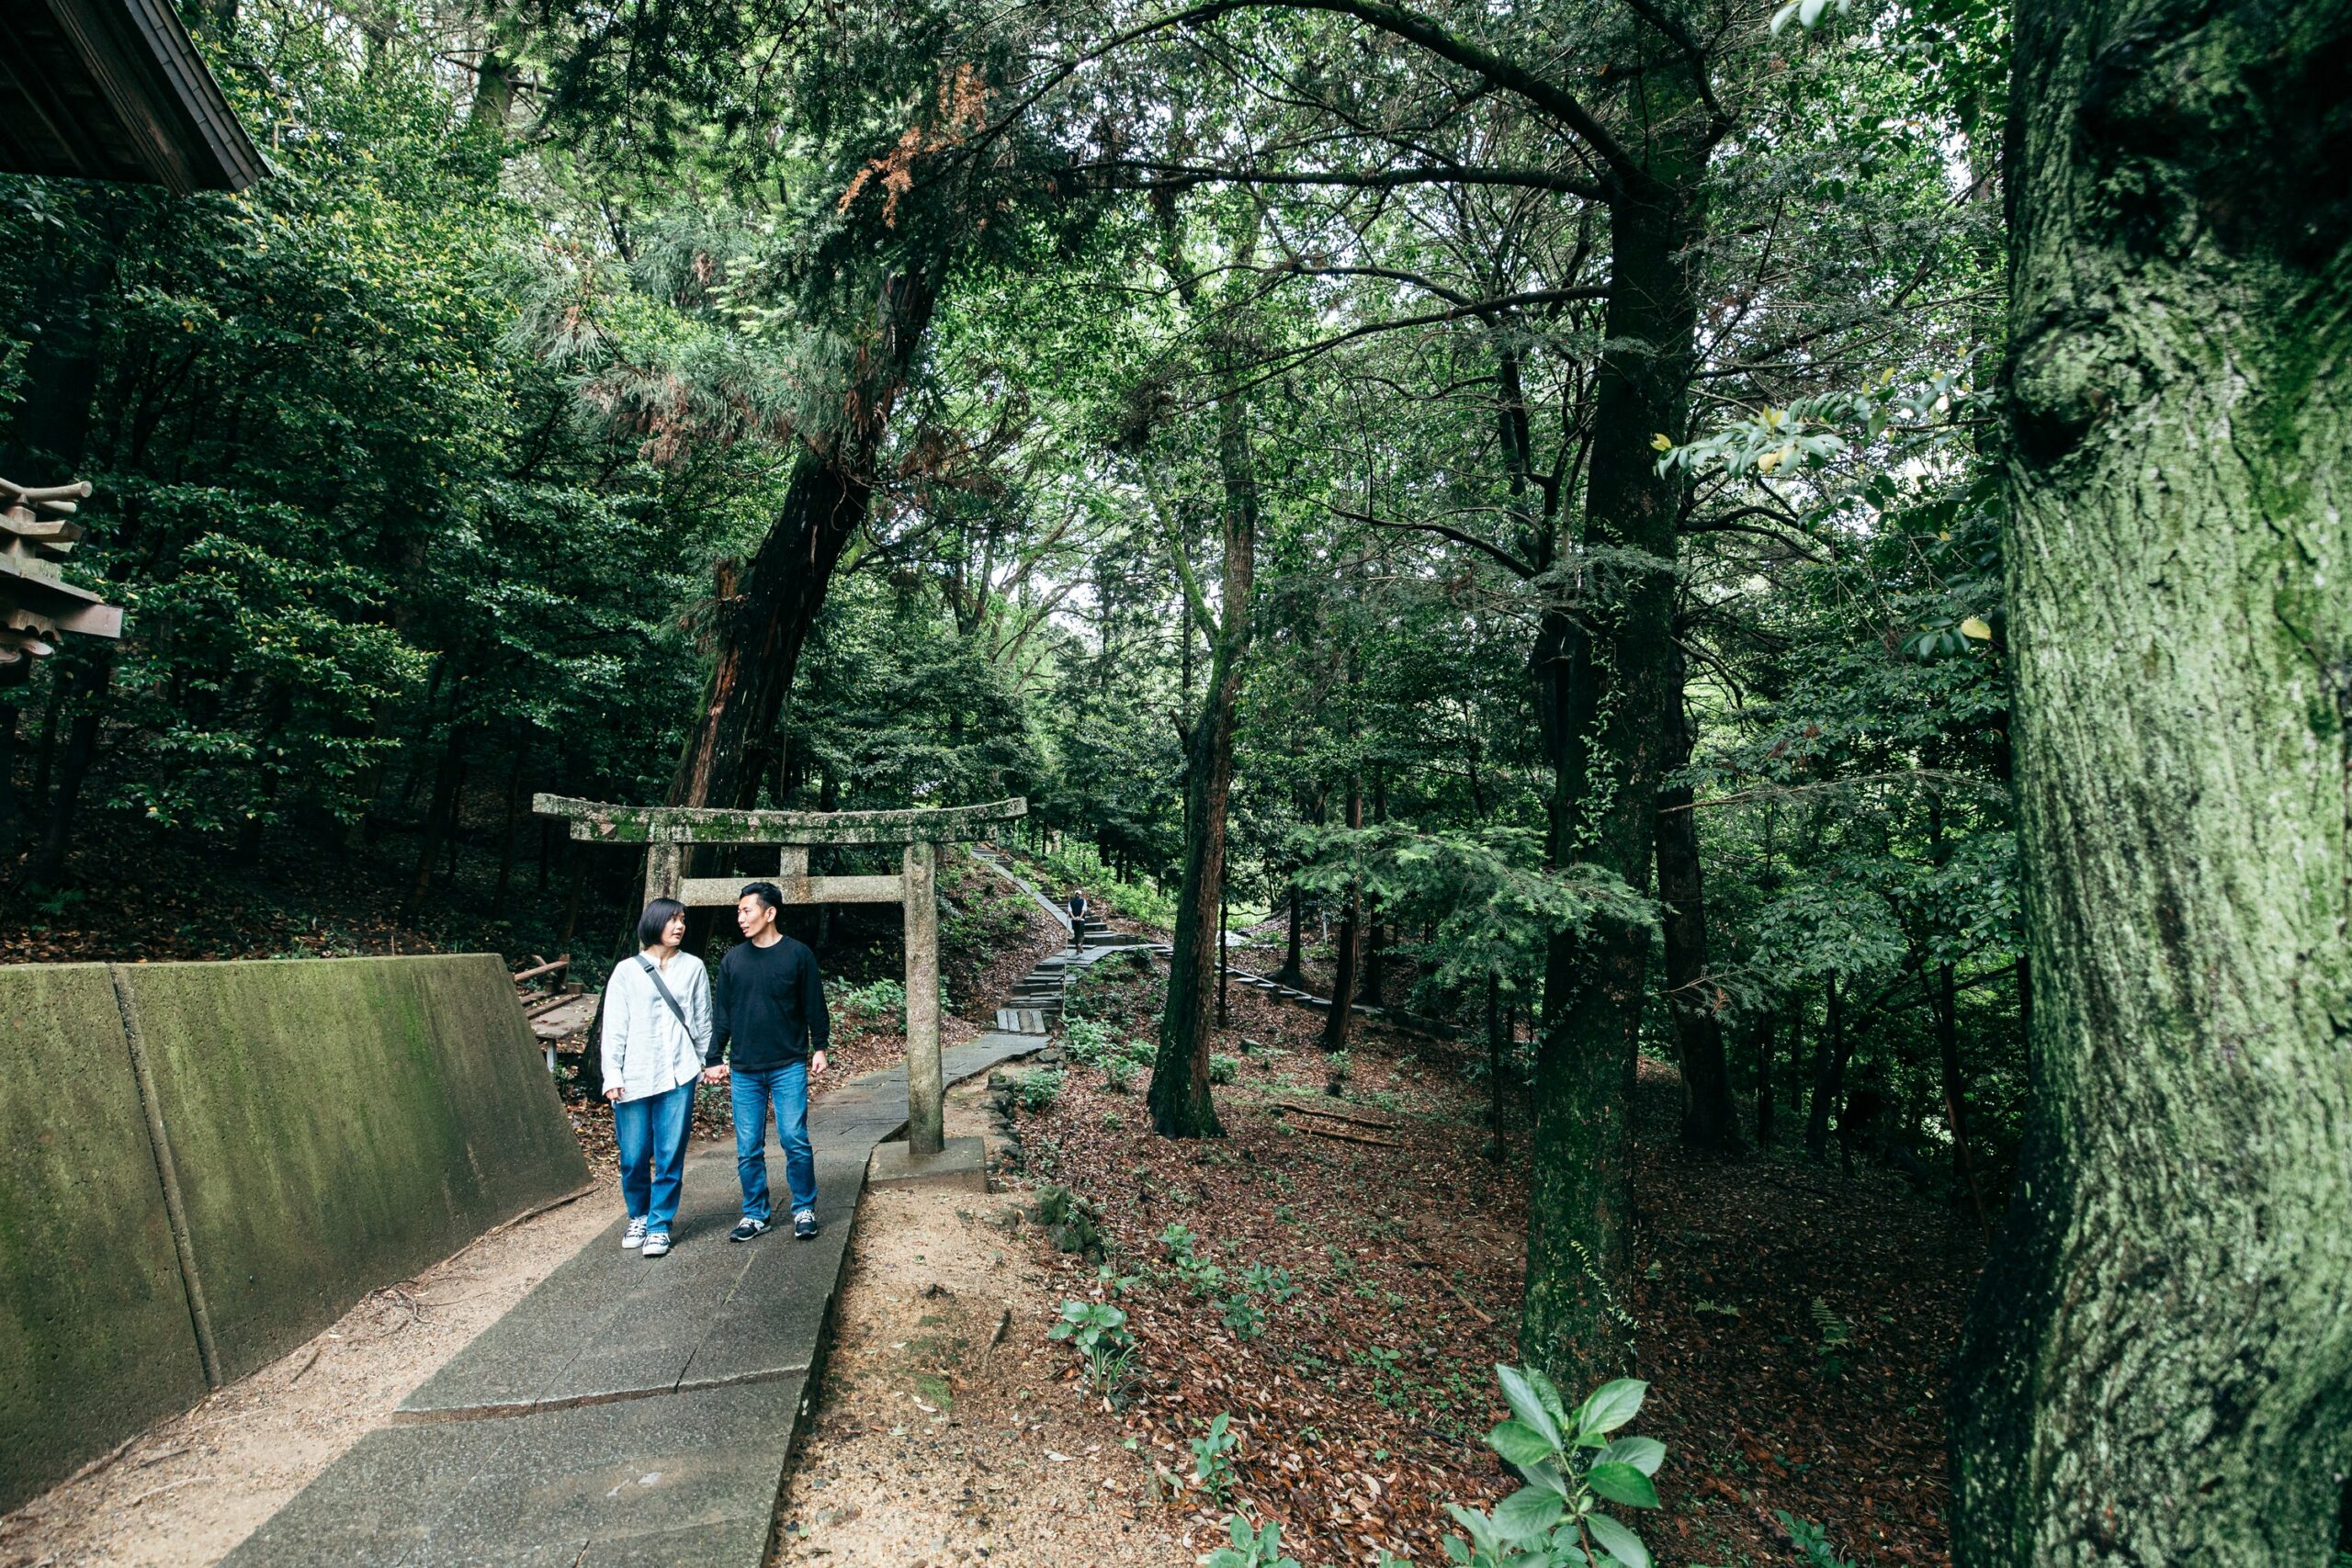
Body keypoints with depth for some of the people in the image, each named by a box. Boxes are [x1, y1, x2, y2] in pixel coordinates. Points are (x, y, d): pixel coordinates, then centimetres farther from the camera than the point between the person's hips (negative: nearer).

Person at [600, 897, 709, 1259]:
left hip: (678, 1076, 1)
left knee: (671, 1155, 0)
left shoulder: (693, 967, 6)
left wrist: (709, 1061, 12)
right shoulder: (626, 971, 2)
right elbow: (614, 1028, 1)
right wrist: (612, 1075, -5)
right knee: (634, 1156, 5)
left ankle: (660, 1225, 14)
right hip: (634, 1077, 0)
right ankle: (638, 1216, 29)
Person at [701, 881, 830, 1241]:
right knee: (748, 1149, 7)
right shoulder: (732, 959, 6)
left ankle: (804, 1211, 12)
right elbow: (723, 1015, 10)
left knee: (795, 1139, -4)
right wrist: (714, 1058, 8)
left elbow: (815, 1007, 2)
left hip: (789, 1067, -3)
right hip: (744, 1070, 3)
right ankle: (755, 1215, 21)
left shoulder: (798, 955, -3)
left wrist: (819, 1048, -1)